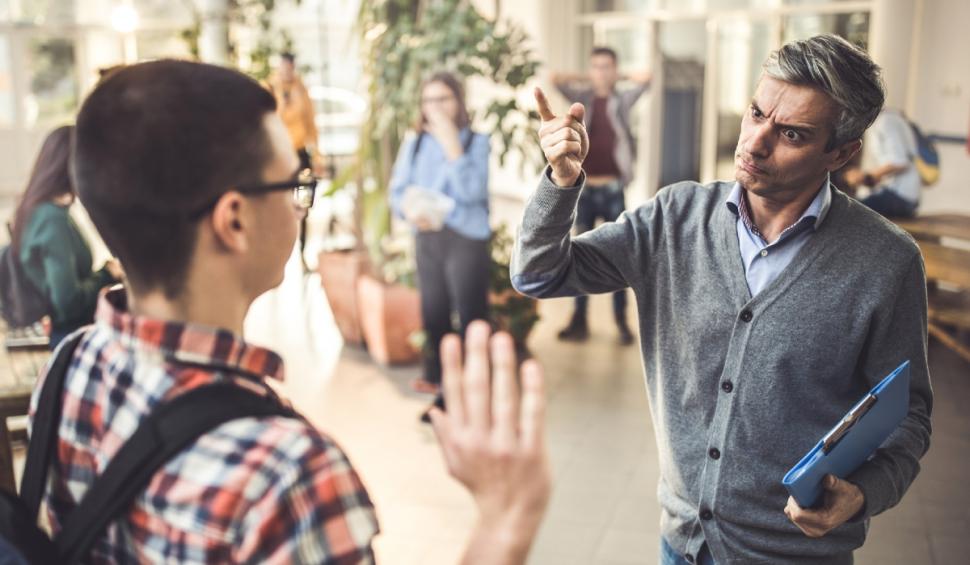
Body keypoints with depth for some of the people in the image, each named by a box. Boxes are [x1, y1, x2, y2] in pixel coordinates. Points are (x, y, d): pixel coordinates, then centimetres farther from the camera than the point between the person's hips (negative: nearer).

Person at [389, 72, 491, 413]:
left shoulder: (476, 142, -6)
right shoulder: (414, 143, 7)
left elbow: (471, 192, -19)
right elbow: (397, 191, 8)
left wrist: (452, 144, -21)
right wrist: (410, 211, -14)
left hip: (465, 238, -4)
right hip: (426, 237, 5)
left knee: (471, 314, -2)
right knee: (433, 311, 15)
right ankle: (435, 376, 29)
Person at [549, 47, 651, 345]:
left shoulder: (622, 100, 5)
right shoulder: (582, 98, 7)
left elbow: (645, 79, -10)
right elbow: (556, 79, -5)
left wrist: (618, 77, 5)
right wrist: (587, 81, 6)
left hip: (613, 189, -1)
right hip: (584, 188, 1)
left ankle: (622, 322, 12)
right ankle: (579, 320, 13)